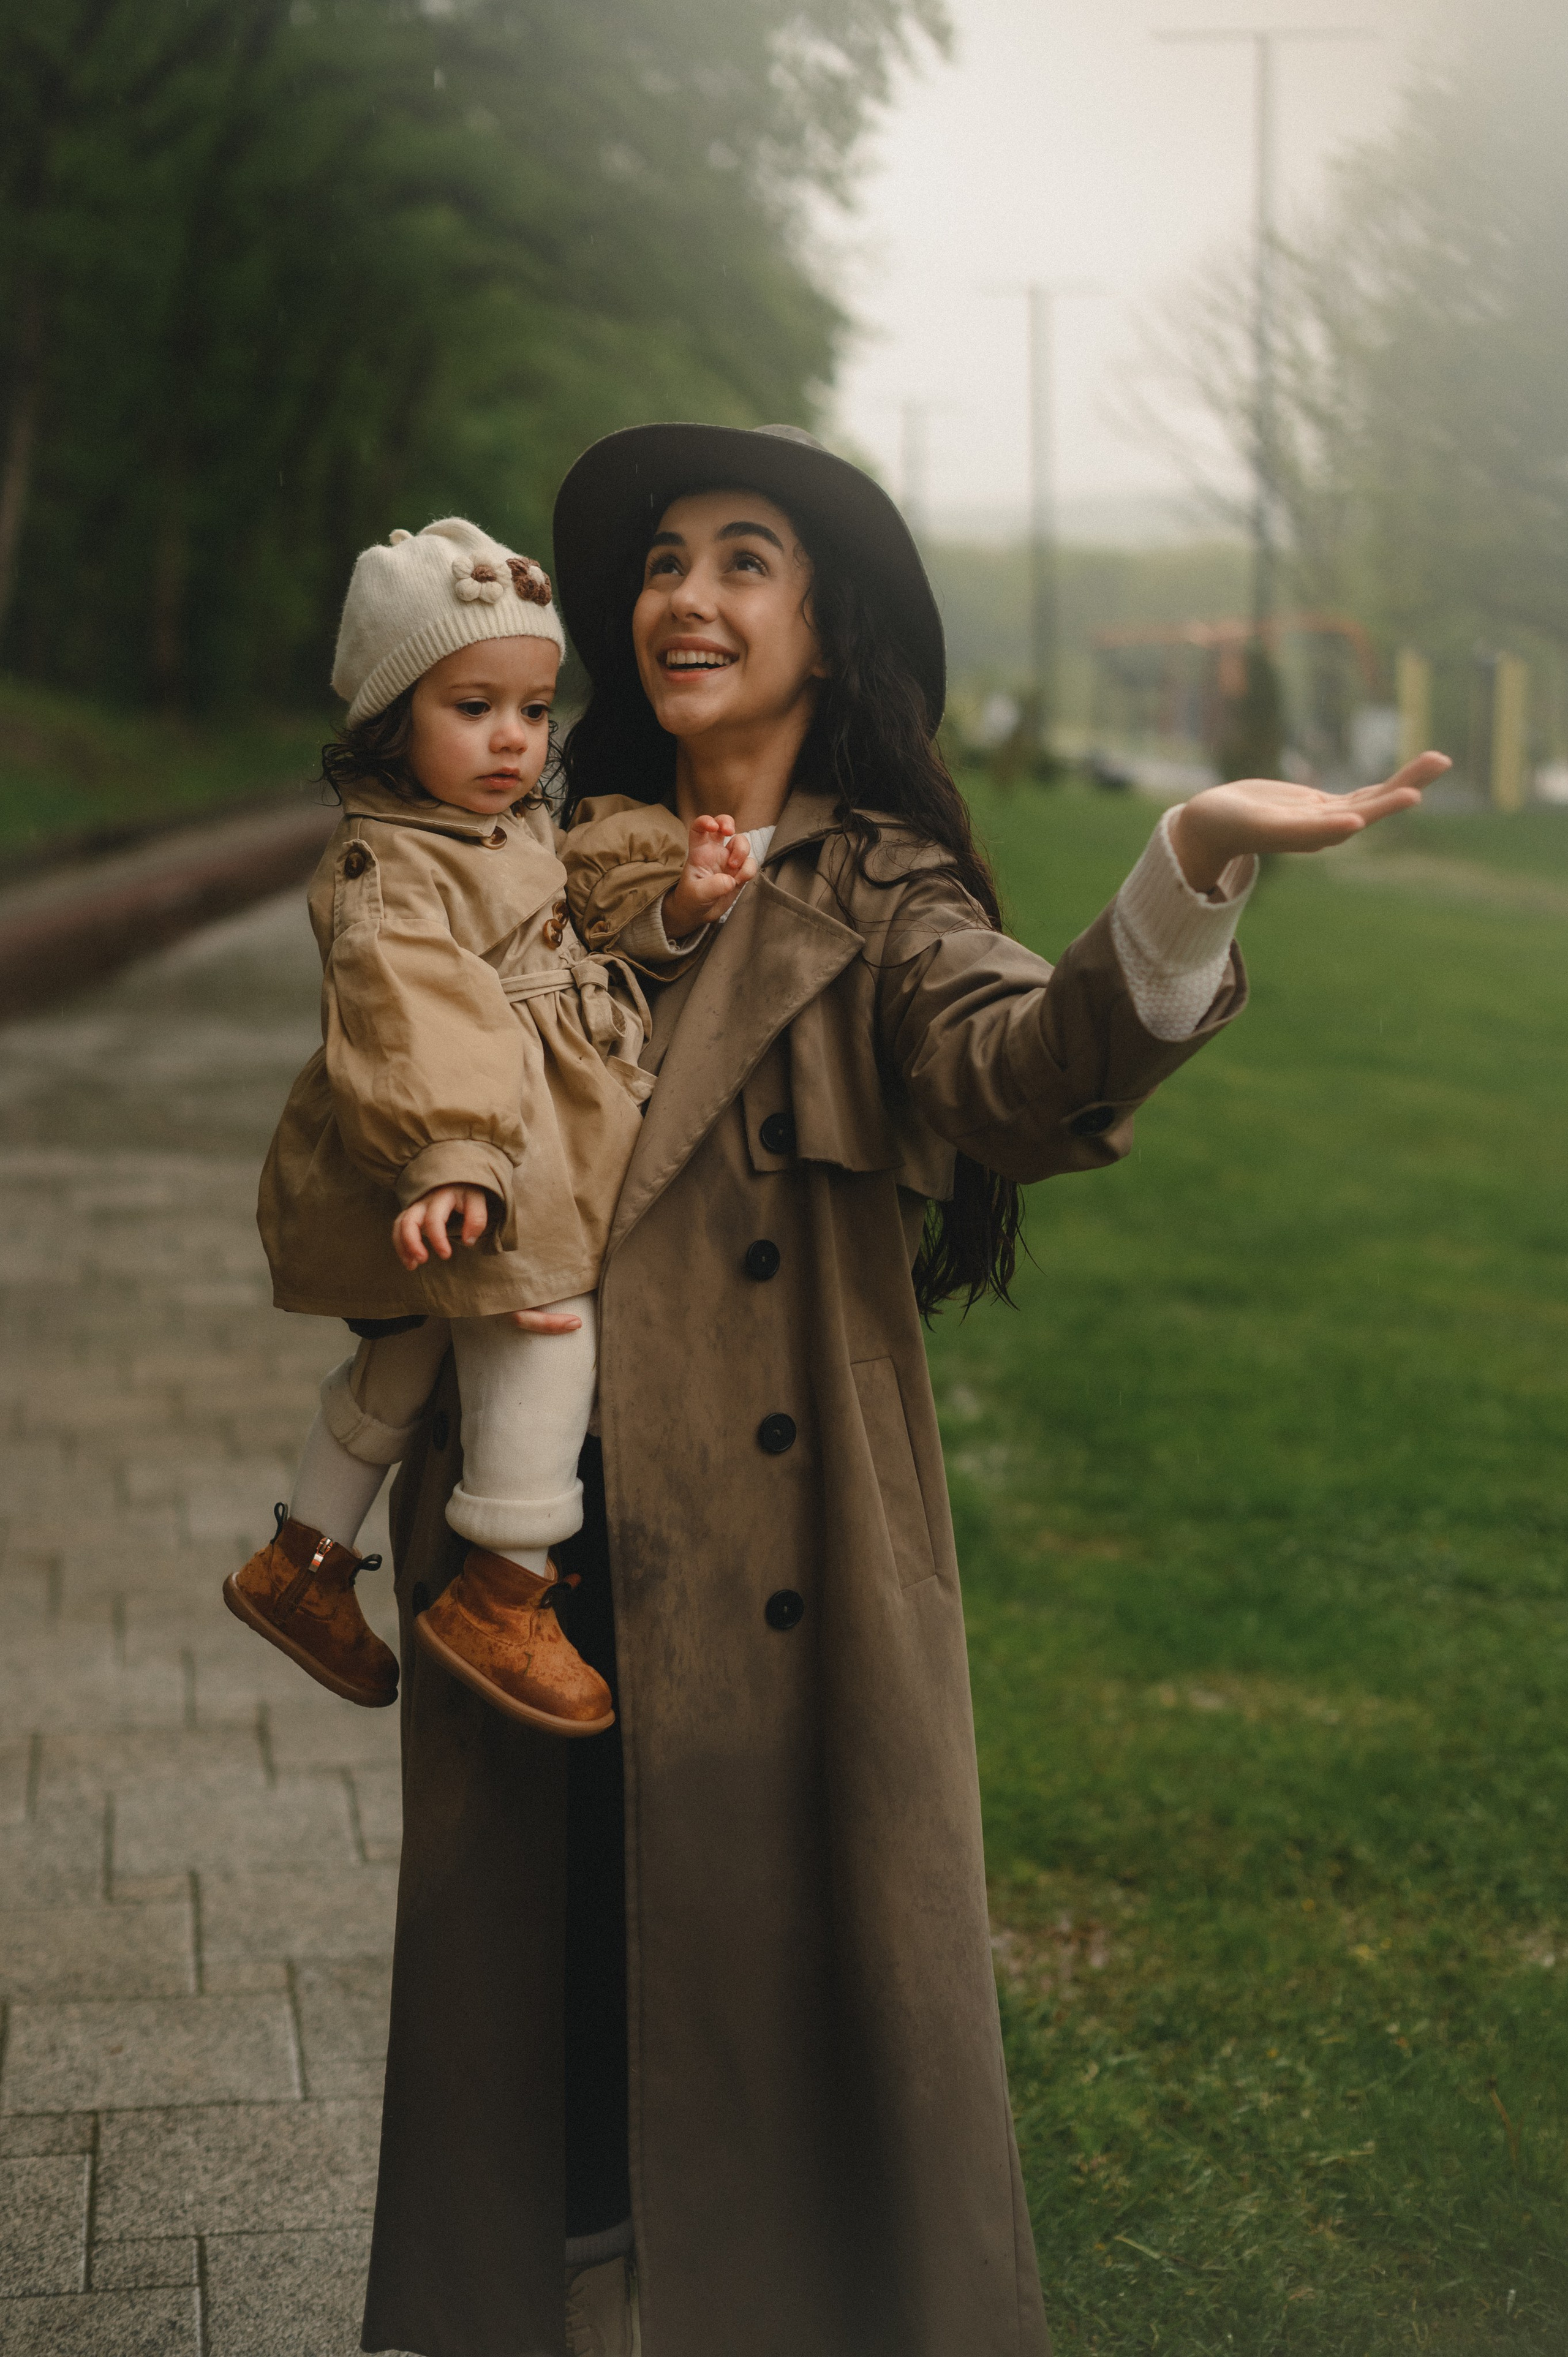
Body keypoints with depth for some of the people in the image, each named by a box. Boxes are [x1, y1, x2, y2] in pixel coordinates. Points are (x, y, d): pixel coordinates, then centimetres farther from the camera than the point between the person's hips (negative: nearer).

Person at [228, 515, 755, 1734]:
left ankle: (303, 1560, 33)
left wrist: (677, 902, 4)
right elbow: (409, 1014, -31)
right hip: (473, 1159, -10)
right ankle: (506, 1595, -3)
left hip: (541, 1137, 10)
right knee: (545, 1324, -15)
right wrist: (449, 1159, -43)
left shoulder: (527, 832, 12)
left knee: (407, 1349, 18)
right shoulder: (385, 869, -18)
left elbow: (597, 925, 24)